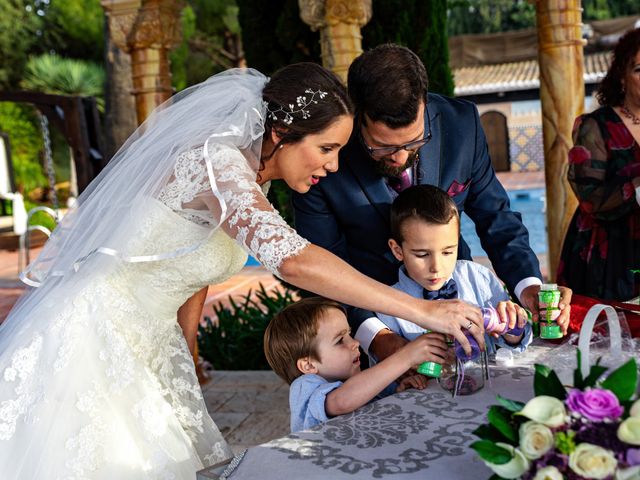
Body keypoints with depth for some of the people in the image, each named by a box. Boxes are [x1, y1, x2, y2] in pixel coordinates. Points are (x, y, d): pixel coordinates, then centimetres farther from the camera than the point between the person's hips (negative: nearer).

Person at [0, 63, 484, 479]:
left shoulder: (251, 177, 2)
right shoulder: (215, 160, -28)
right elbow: (291, 258, -44)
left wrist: (185, 355, 17)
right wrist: (422, 311, -41)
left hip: (145, 349, 9)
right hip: (86, 342, -8)